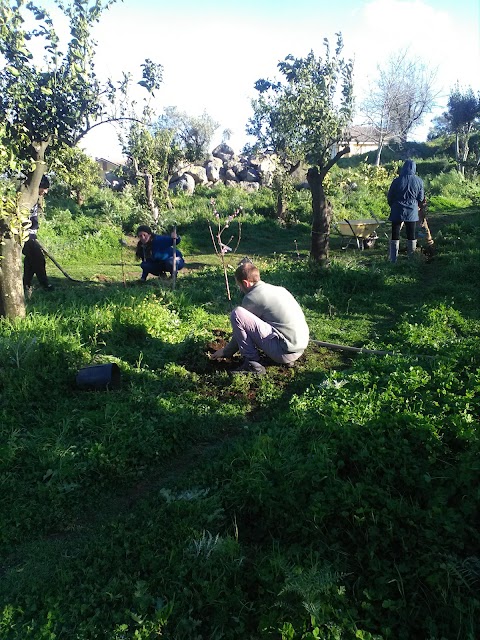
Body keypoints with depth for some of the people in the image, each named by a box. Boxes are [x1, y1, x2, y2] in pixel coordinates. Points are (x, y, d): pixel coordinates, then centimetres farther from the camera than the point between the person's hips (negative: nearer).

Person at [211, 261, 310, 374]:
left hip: (285, 351, -9)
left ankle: (252, 363, -5)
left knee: (236, 313, -12)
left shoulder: (252, 297, -8)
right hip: (300, 349, 9)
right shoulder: (278, 289, 16)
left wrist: (226, 352, 18)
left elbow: (241, 328, 2)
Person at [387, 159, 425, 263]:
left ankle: (393, 259, -1)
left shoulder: (397, 181, -7)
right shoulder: (418, 181, -2)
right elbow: (421, 198, 5)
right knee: (411, 235, 10)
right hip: (412, 212, 2)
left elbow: (389, 197, 0)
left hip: (397, 211, -2)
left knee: (395, 235, 2)